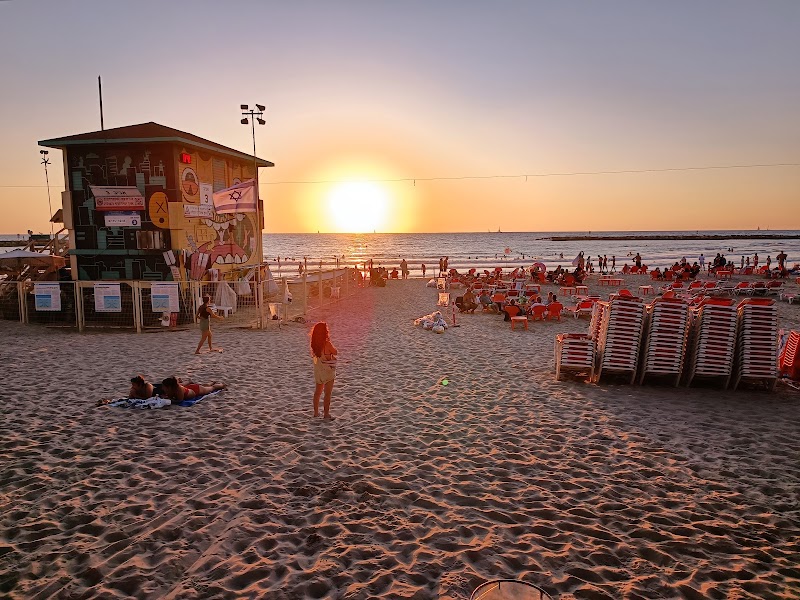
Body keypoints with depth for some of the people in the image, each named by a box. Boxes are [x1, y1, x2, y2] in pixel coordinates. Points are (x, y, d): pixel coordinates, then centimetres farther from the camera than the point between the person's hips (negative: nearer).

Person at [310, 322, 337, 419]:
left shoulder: (314, 344, -5)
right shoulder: (327, 344, -24)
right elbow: (336, 352, -9)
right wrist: (329, 340, -7)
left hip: (318, 370, 7)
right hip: (328, 371, -7)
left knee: (318, 391, 20)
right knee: (328, 393, 4)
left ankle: (316, 412, 29)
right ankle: (326, 414, 9)